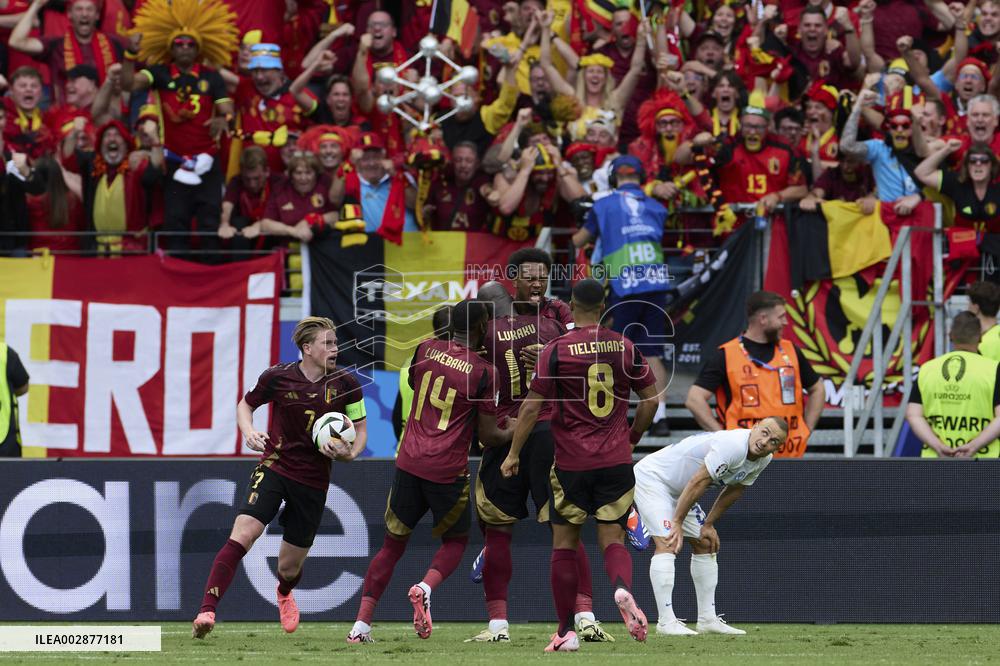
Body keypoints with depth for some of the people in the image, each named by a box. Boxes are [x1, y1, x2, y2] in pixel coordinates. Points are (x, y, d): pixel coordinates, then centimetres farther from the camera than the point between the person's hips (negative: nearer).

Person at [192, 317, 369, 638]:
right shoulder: (278, 377, -6)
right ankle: (206, 612, -28)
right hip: (275, 466, -1)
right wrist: (249, 432, -9)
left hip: (313, 479, 1)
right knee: (243, 533, -25)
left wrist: (350, 452, -14)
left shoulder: (345, 383, -4)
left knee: (289, 567, 10)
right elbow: (246, 404, 11)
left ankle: (284, 594, 50)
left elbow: (360, 429, 8)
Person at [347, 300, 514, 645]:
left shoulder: (426, 349, 5)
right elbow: (488, 436, -2)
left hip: (409, 461, 3)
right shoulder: (484, 372, -6)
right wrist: (515, 431, 16)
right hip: (448, 470, -3)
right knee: (455, 541, 19)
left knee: (392, 545, 14)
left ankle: (361, 624, 4)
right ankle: (425, 587, -11)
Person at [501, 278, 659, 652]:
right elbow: (651, 399, 8)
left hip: (571, 463, -2)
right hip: (616, 461, 2)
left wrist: (514, 453, 2)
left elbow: (532, 406, -7)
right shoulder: (625, 348, 3)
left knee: (564, 546, 8)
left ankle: (567, 632, 7)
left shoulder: (557, 350, -6)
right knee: (612, 540, 5)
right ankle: (622, 587, -29)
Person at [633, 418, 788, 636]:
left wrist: (708, 524, 8)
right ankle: (666, 621, -24)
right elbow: (698, 482, -30)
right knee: (667, 544, -21)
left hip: (678, 490, 10)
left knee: (706, 544, 12)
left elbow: (734, 491, 10)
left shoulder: (763, 459, -3)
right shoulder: (733, 445, -32)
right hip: (651, 476, -10)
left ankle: (707, 619, 17)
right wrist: (678, 523, -25)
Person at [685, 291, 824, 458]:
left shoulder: (791, 352, 10)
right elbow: (695, 399, -8)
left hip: (789, 457, 4)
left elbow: (817, 389, 23)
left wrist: (806, 431, 11)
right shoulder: (727, 356, -4)